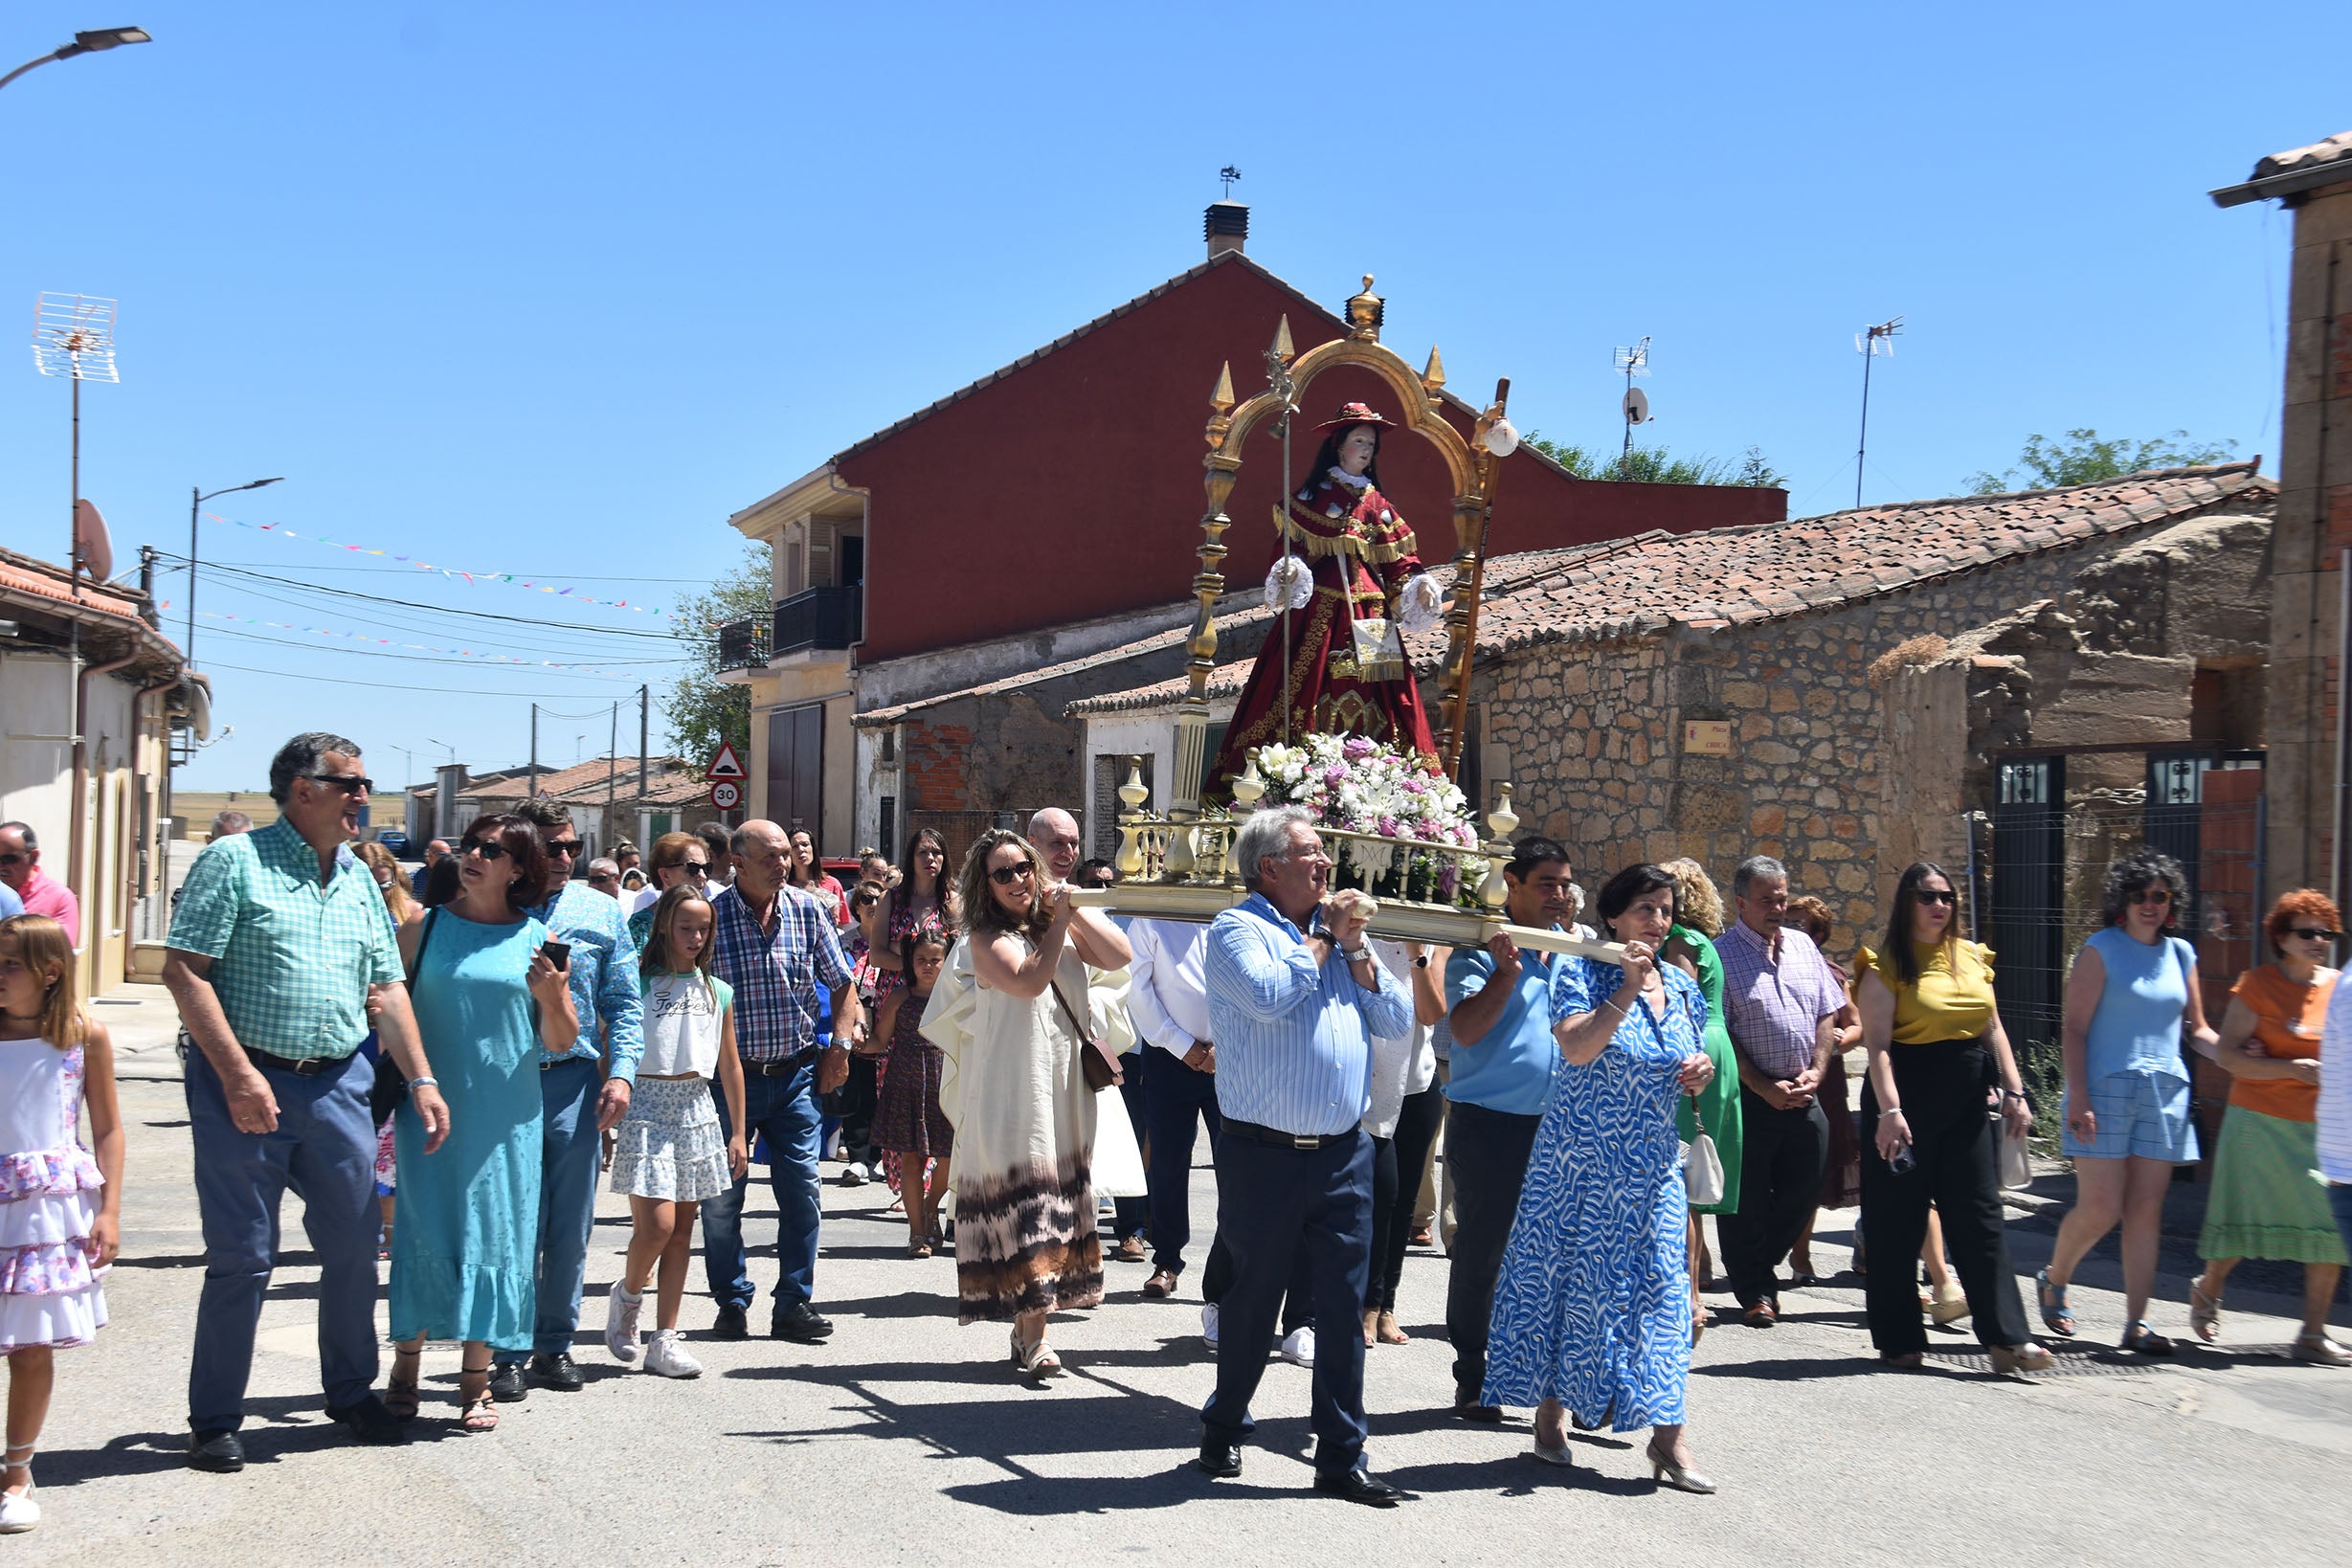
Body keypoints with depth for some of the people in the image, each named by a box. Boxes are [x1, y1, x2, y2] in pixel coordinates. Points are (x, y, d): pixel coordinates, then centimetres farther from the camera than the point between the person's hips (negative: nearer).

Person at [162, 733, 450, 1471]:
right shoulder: (234, 861, -4)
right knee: (242, 1258, 0)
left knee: (355, 1246, 10)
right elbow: (184, 970, -10)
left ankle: (352, 1392, 28)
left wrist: (421, 1081, 9)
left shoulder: (358, 879, 14)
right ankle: (214, 1420, 13)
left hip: (338, 1085, 6)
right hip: (247, 1085, -5)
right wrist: (238, 1073, -17)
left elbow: (386, 989, 16)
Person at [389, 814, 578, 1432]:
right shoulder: (426, 928, 5)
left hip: (506, 1117, 0)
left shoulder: (537, 938, 4)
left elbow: (561, 1042, 6)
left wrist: (551, 997, -13)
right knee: (423, 1230, -1)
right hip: (430, 1106, 0)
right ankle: (406, 1364, 12)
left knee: (494, 1234, 2)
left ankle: (477, 1378, 12)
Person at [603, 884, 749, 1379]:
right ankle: (627, 1295, 18)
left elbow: (730, 1065, 17)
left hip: (697, 1110, 5)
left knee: (682, 1228, 5)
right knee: (657, 1224, -13)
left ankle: (664, 1340, 11)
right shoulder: (638, 983, -3)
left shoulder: (717, 991, 12)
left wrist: (738, 1132, 15)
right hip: (646, 1104, -5)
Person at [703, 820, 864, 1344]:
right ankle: (732, 1303, 18)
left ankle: (794, 1304, 9)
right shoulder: (711, 916, -8)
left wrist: (840, 1043, 2)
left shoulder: (808, 911, 2)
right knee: (722, 1197, 3)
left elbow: (841, 983, 13)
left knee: (801, 1189, -1)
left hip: (795, 1073, 2)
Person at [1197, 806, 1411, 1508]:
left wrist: (1356, 951, -2)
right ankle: (1224, 1429, 30)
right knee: (1252, 1300, 9)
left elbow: (1399, 1019, 10)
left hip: (1344, 1153, 5)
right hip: (1264, 1154, -5)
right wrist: (1325, 938, -8)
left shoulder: (1341, 933, 14)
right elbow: (1269, 995, -22)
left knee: (1344, 1307, 5)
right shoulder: (1237, 929, -4)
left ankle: (1342, 1456, 12)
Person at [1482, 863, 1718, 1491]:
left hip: (1654, 1164, 4)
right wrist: (1625, 991, -28)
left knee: (1662, 1285, -2)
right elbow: (1576, 1048, -22)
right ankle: (1551, 1409, 20)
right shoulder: (1581, 972, -7)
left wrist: (1701, 1073, -3)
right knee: (1570, 1275, 4)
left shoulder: (1682, 986, 9)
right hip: (1583, 1156, -4)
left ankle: (1668, 1437, -1)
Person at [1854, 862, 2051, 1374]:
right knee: (1897, 1222, 3)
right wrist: (1889, 1110, -23)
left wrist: (2014, 1091, 7)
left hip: (1966, 1101, 5)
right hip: (1907, 1100, -5)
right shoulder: (1886, 965, -7)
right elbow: (1878, 1043, -14)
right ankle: (1898, 1340, 13)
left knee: (1981, 1216, 3)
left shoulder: (1972, 957, 11)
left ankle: (2005, 1337, 4)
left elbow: (1993, 1029, 15)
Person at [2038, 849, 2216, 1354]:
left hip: (2165, 1093, 5)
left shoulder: (2180, 954, 13)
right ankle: (2053, 1281, 19)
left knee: (2146, 1211, 2)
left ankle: (2136, 1323, 5)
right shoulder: (2101, 949, -2)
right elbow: (2074, 1029, -6)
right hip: (2106, 1089, -5)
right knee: (2101, 1208, -8)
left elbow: (2197, 1029, 19)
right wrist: (2078, 1098, -15)